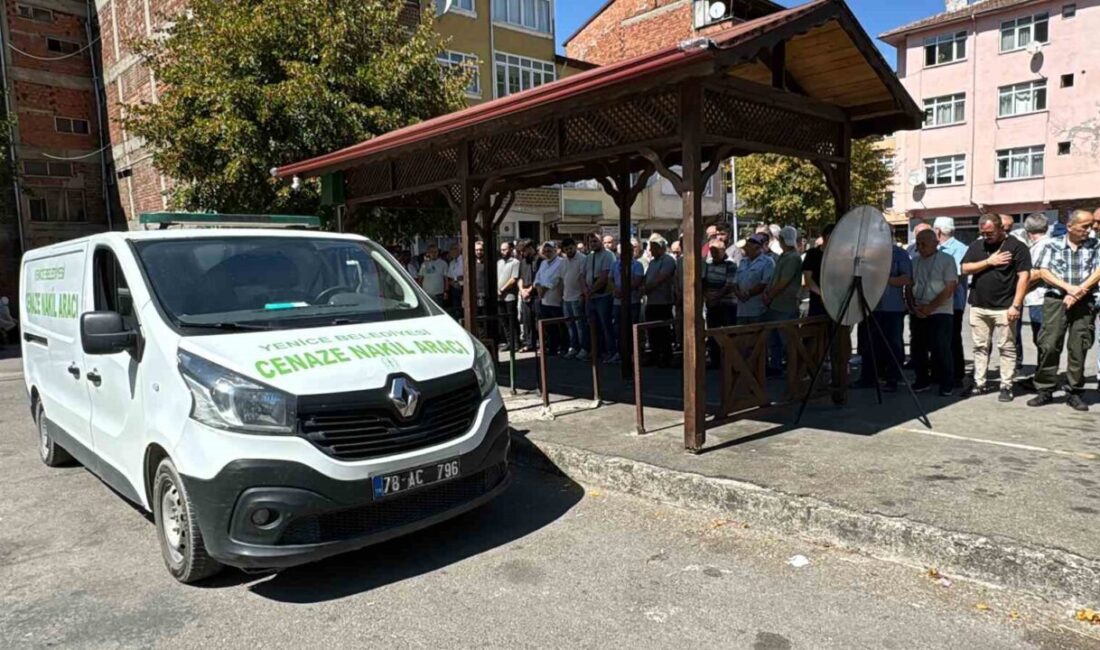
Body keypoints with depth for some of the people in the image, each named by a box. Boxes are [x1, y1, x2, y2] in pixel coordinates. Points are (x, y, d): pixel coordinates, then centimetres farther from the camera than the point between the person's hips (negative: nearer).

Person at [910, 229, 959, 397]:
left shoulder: (947, 260, -3)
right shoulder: (915, 262, 11)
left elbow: (950, 288, -10)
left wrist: (930, 307, -14)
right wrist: (913, 307, -3)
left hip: (940, 312, -5)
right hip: (918, 313, 5)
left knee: (941, 349, -6)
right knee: (918, 348, 7)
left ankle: (947, 384, 6)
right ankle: (922, 381, 20)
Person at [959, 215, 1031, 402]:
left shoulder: (1016, 246, -4)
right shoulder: (977, 246, 11)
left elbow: (1024, 276, -9)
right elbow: (965, 269, 3)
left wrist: (1016, 305, -14)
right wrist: (989, 262, -9)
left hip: (1003, 308, -4)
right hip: (978, 307, 5)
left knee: (1006, 348, 1)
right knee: (980, 347, 10)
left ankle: (1006, 386, 7)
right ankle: (979, 384, 16)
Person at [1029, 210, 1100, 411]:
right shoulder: (1053, 245, 6)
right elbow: (1044, 272, -2)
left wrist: (1078, 292, -13)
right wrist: (1068, 287, -14)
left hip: (1084, 302, 1)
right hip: (1056, 300, -1)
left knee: (1078, 348, 2)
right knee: (1049, 345, -5)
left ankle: (1074, 393, 11)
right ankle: (1045, 390, 3)